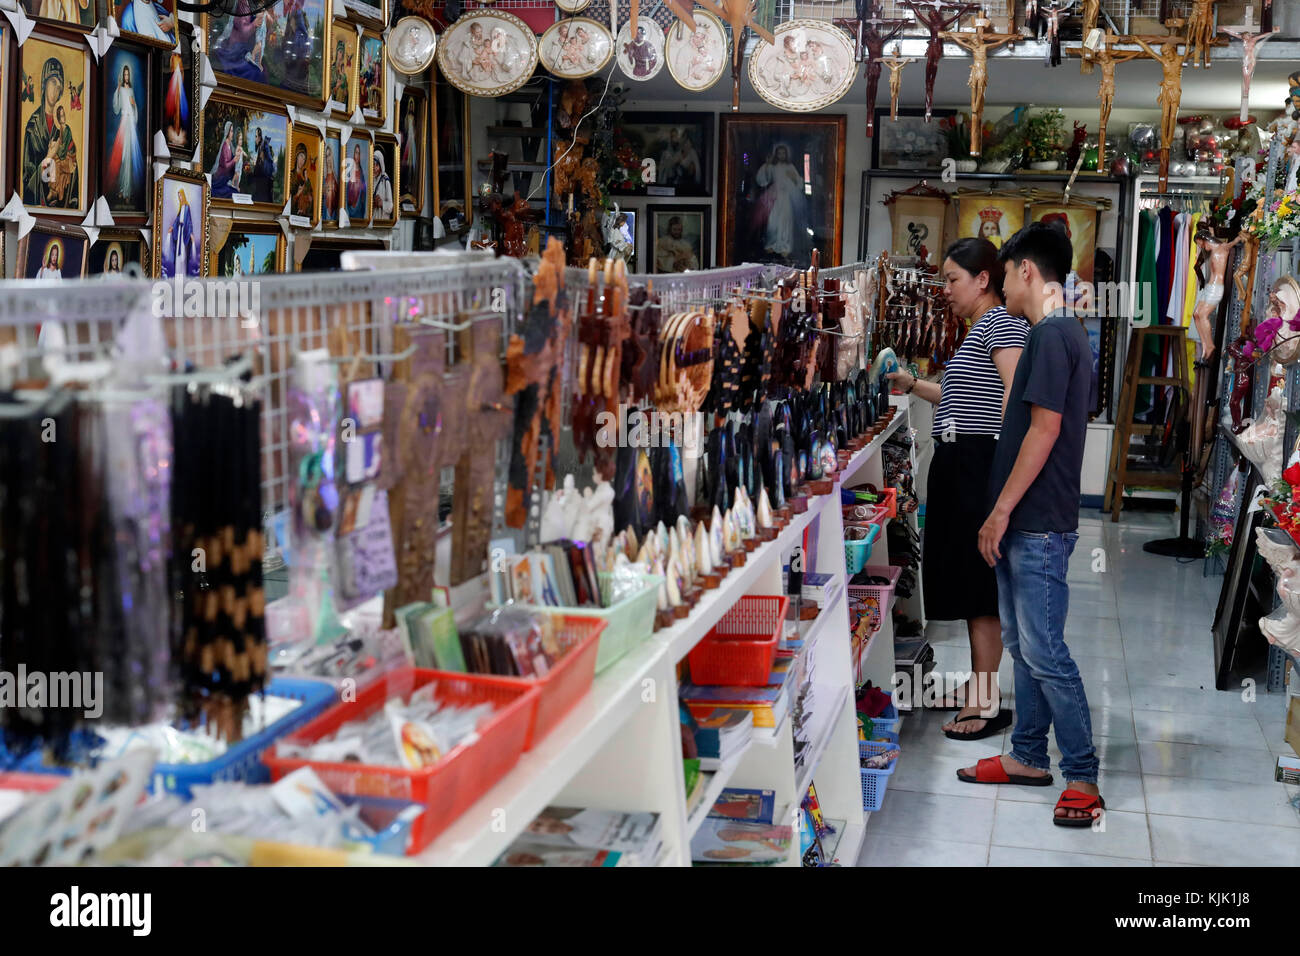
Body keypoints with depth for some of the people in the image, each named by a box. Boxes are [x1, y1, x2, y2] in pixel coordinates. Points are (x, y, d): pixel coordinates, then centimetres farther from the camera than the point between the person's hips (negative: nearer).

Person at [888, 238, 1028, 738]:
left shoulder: (1001, 322, -12)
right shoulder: (980, 328, 20)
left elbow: (1016, 391, -24)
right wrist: (912, 384, 23)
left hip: (982, 463, -11)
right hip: (960, 464, 11)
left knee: (979, 585, -6)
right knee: (968, 579, 15)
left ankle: (988, 703, 0)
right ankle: (978, 687, 26)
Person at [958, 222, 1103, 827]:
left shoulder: (1051, 335, -16)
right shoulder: (1063, 333, 16)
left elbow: (1045, 427, -22)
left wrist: (1001, 511, -19)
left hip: (1038, 526, -10)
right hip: (1027, 523, 10)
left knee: (1044, 652, -6)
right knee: (1022, 644, 16)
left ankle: (1082, 776, 2)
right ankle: (1028, 756, 25)